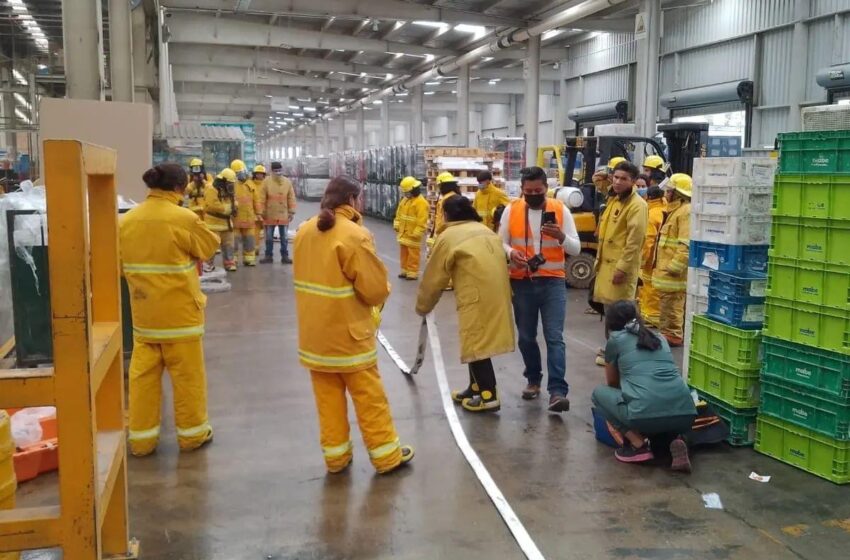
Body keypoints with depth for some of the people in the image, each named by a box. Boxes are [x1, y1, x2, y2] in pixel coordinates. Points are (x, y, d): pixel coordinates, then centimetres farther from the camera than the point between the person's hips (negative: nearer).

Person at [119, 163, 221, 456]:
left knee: (143, 374, 12)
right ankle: (192, 433, 21)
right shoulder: (184, 218, -16)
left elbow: (122, 264, 10)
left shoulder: (127, 220, 0)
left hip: (143, 311, 5)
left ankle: (141, 437, 20)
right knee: (187, 374, 9)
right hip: (179, 311, -5)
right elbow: (210, 247, 0)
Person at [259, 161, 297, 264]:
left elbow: (291, 198, 2)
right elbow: (262, 198, -4)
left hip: (283, 215, 1)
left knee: (284, 237, 8)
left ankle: (285, 256, 16)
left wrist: (292, 212, -1)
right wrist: (262, 212, -6)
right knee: (269, 237, 9)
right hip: (270, 215, -1)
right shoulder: (267, 181, -6)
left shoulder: (287, 181, 0)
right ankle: (268, 256, 19)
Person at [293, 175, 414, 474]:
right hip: (347, 332, -6)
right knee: (369, 397, 7)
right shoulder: (354, 235, -20)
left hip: (314, 331, 6)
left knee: (327, 398, 15)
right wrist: (384, 291, 3)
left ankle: (335, 455, 24)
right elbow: (374, 289, -19)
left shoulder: (305, 231, 2)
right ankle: (387, 455, 18)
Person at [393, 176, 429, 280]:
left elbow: (422, 221, -20)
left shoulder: (421, 202, -17)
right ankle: (405, 270, 24)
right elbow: (399, 213, 19)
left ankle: (412, 272, 3)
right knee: (404, 253, 15)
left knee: (413, 254, -3)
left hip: (412, 234, -9)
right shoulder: (405, 199, 11)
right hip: (403, 233, 9)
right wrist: (397, 226, 13)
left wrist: (416, 233, -21)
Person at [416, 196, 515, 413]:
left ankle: (489, 396, 0)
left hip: (477, 296, -8)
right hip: (496, 293, 8)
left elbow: (434, 277, 6)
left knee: (476, 343, -1)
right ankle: (476, 387, 29)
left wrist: (423, 307, 19)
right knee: (477, 340, 18)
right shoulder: (485, 230, 20)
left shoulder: (449, 236, 1)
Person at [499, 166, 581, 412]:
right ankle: (533, 380, 32)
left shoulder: (560, 210, -2)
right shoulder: (511, 210, 1)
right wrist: (511, 253, -18)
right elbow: (501, 242, 5)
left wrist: (561, 236, -25)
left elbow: (576, 249, -4)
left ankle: (558, 391, -12)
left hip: (553, 282, -2)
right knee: (526, 336, 12)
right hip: (522, 282, 2)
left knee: (555, 337, -9)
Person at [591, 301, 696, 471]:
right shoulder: (659, 338, 28)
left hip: (646, 415, -5)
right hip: (686, 415, 5)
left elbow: (612, 383, 32)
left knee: (599, 393, 22)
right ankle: (675, 439, 9)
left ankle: (637, 444, 7)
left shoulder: (615, 340, 16)